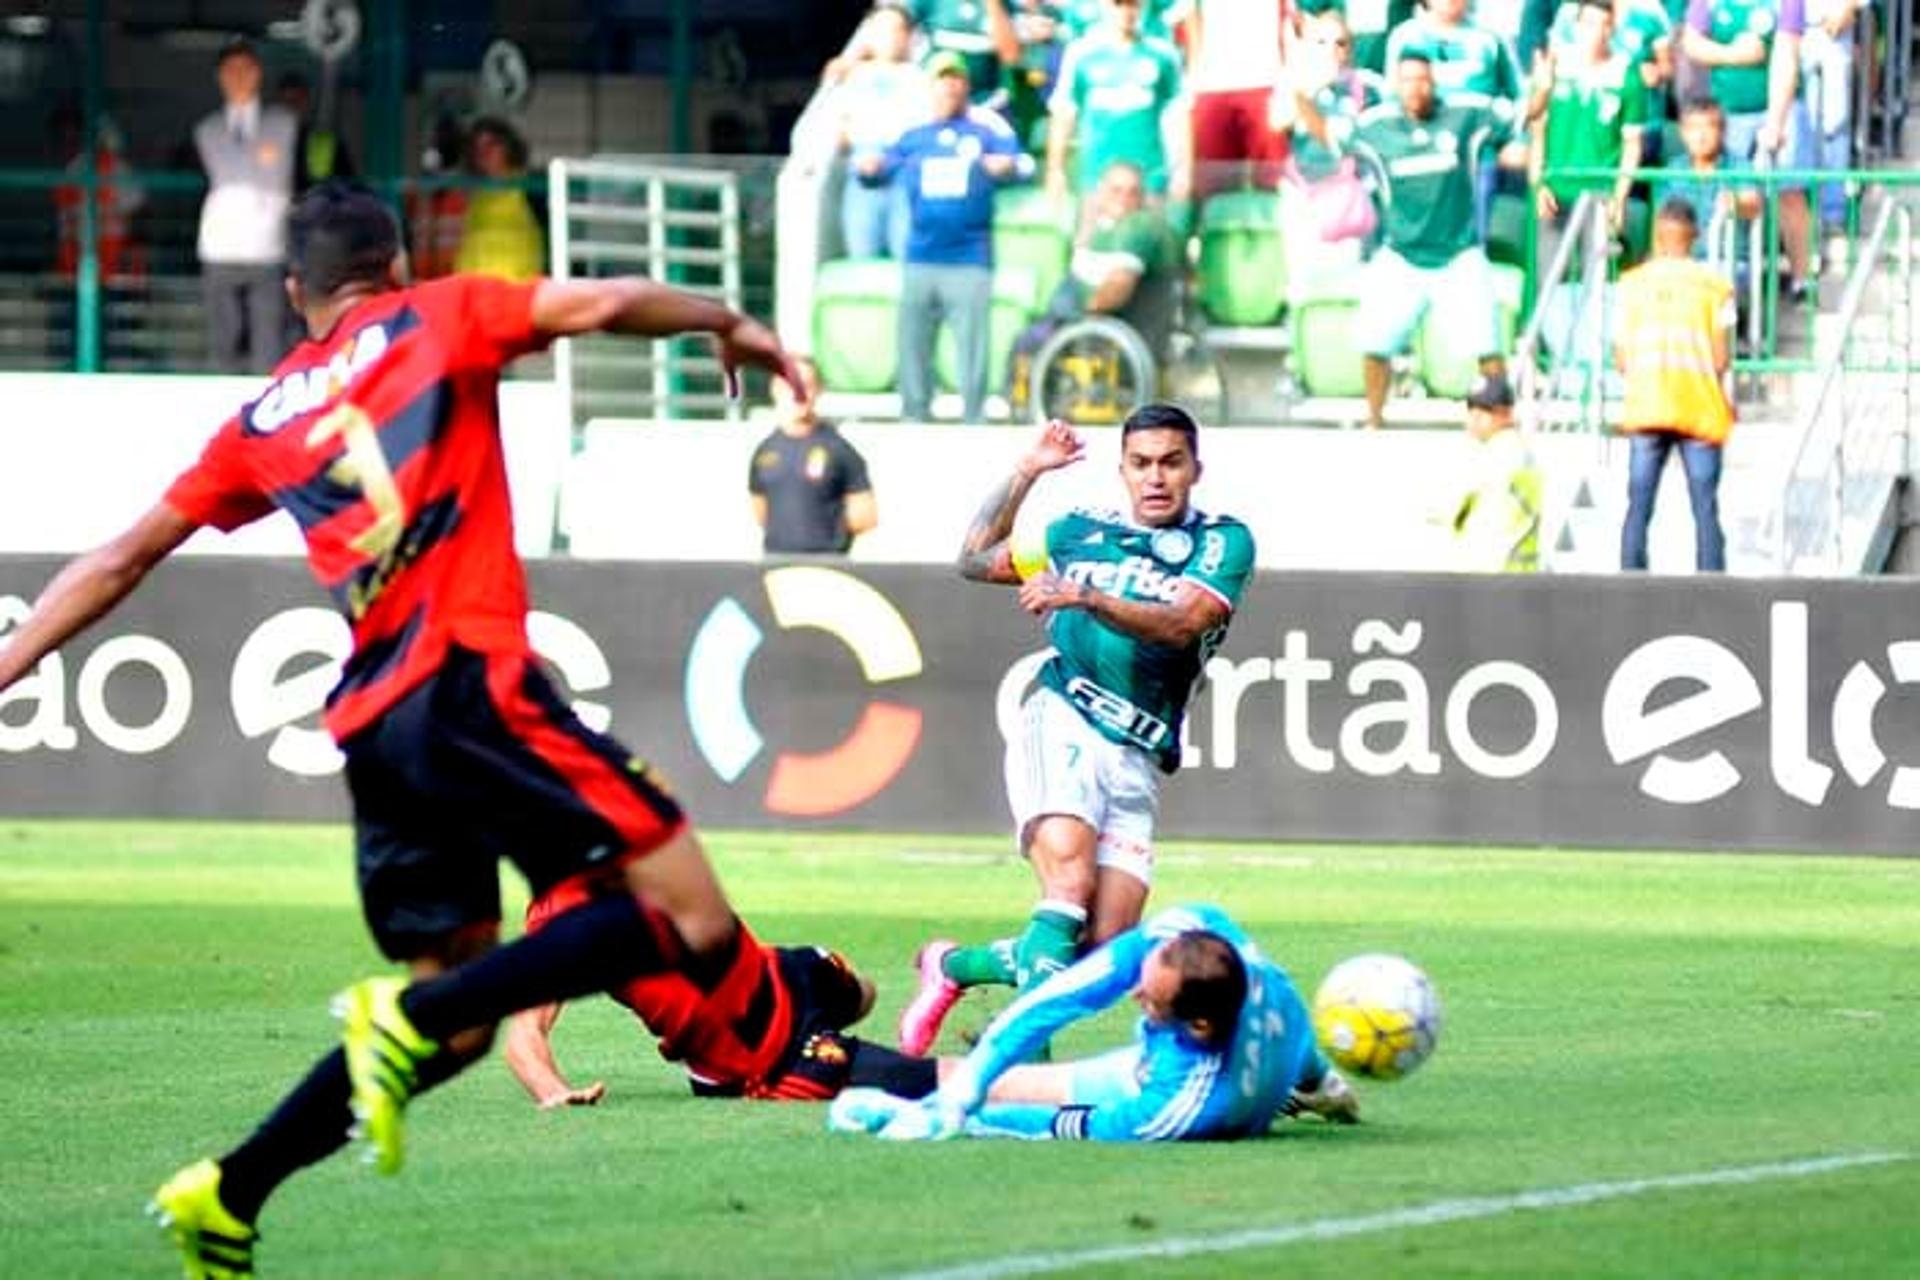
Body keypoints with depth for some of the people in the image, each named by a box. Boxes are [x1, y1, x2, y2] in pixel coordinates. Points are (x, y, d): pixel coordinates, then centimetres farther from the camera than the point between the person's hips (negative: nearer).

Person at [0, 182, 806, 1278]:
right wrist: (729, 324, 15)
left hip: (372, 728, 7)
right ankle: (408, 1017, -19)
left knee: (455, 1025, 15)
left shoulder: (264, 422, 22)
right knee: (693, 922, -8)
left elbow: (121, 561, 24)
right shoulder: (434, 321, 9)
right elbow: (604, 306, -2)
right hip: (471, 683, -7)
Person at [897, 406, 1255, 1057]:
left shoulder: (1222, 542, 8)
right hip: (1062, 726, -1)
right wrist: (1024, 473, 18)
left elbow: (1181, 623, -11)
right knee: (1071, 886, -26)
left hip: (1136, 760, 1)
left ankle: (952, 966, 16)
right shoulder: (1081, 532, 17)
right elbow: (976, 561, 28)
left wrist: (1085, 597, -25)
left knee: (1103, 948, -6)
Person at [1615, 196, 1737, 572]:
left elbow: (1621, 358, 4)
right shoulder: (1713, 284, 2)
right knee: (1705, 510, -1)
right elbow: (1721, 357, -2)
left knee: (1638, 508, 3)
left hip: (1646, 405, 1)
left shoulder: (1633, 282, 7)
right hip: (1699, 410, -1)